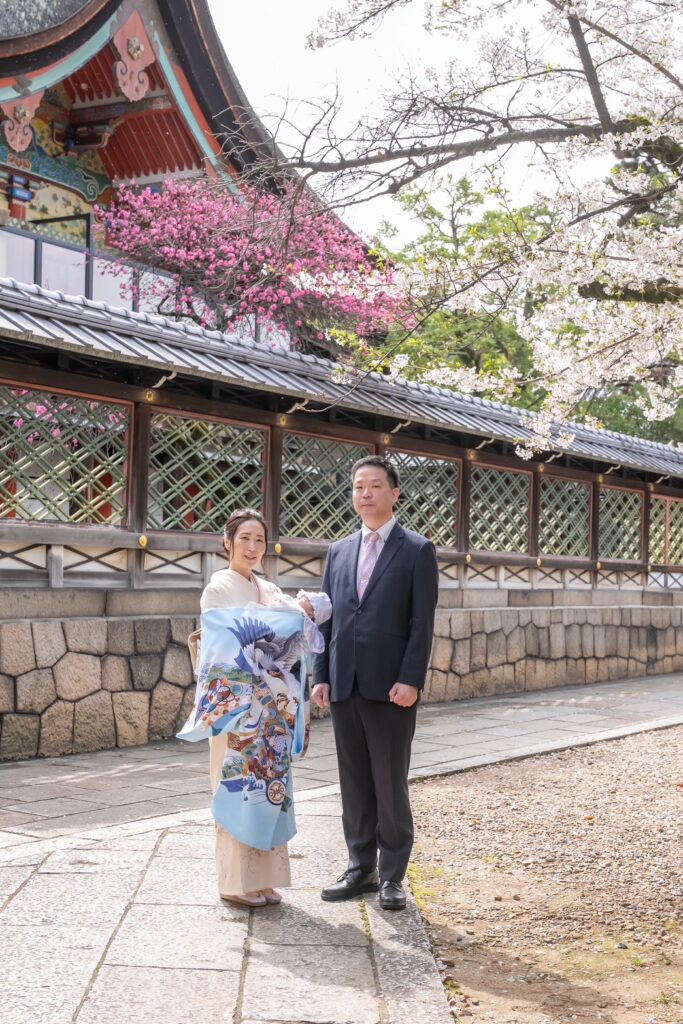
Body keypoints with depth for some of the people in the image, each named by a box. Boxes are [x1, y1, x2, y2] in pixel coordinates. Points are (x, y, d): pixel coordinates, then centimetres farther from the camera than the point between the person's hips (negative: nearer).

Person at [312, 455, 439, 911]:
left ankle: (393, 875, 12)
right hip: (345, 687, 5)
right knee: (354, 783, 10)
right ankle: (361, 868, 20)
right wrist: (322, 676, 6)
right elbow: (329, 619, 14)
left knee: (391, 784, 1)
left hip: (390, 687, -5)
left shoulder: (417, 550, -1)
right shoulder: (339, 551, 14)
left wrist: (410, 681, -15)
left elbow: (422, 622, -7)